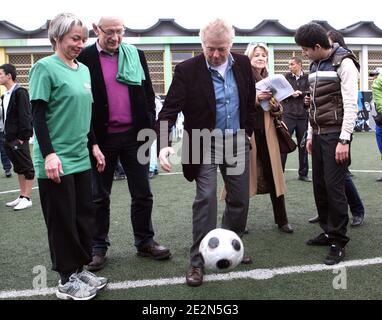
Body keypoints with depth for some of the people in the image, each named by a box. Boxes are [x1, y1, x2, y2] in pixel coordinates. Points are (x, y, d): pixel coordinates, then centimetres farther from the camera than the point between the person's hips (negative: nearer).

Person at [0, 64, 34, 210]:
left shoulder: (20, 92, -11)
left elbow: (25, 116, -16)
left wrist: (22, 137, -19)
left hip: (19, 138, -9)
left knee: (27, 168, -1)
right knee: (19, 168, 13)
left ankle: (27, 198, 4)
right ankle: (22, 196, 20)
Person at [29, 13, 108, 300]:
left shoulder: (83, 69, 12)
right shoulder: (45, 67, -9)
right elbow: (38, 114, -13)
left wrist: (93, 145, 18)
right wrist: (49, 154, -19)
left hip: (80, 158, 7)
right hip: (56, 161, -7)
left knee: (84, 216, 12)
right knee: (63, 221, 3)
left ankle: (81, 270, 26)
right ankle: (67, 280, 17)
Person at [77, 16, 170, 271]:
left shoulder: (135, 55, 6)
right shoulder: (85, 58, -4)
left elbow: (148, 93, 10)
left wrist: (150, 127, 2)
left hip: (135, 135, 3)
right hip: (102, 137, -2)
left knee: (142, 193, 9)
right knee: (100, 196, 10)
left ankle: (145, 242, 24)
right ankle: (99, 247, 23)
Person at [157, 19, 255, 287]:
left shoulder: (242, 64, 0)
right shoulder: (187, 70, -14)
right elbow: (169, 110, -17)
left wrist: (248, 131, 12)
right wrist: (163, 144, -30)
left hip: (237, 143, 5)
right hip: (205, 144, -4)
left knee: (240, 199, 11)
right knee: (206, 199, -9)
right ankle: (198, 262, 2)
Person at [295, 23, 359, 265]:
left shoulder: (344, 62, -9)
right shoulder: (315, 65, 15)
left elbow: (351, 104, -14)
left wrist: (344, 140, -18)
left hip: (335, 135, -8)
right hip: (318, 134, 8)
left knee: (334, 187, -7)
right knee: (320, 185, 9)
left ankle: (339, 242, 3)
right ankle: (329, 231, 23)